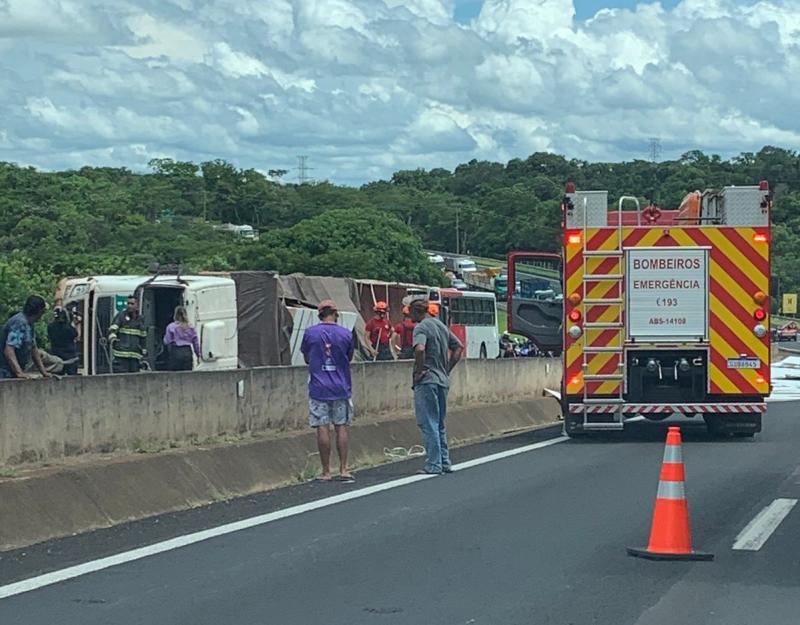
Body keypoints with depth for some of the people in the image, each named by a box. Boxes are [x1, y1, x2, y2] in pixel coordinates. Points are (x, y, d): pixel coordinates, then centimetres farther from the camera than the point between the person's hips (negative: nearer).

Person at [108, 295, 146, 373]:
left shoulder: (140, 319, 17)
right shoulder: (121, 315, 2)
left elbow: (143, 337, 25)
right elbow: (112, 330, -7)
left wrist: (144, 351, 24)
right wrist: (113, 339, -27)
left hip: (135, 357, 5)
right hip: (121, 356, -5)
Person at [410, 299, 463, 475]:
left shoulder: (421, 327, -11)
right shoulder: (441, 325, 15)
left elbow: (420, 349, -29)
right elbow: (459, 347, 20)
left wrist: (419, 371, -16)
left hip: (426, 381, -8)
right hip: (443, 381, 8)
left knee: (428, 424, -5)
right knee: (439, 424, 16)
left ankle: (434, 465, -6)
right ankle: (444, 463, 18)